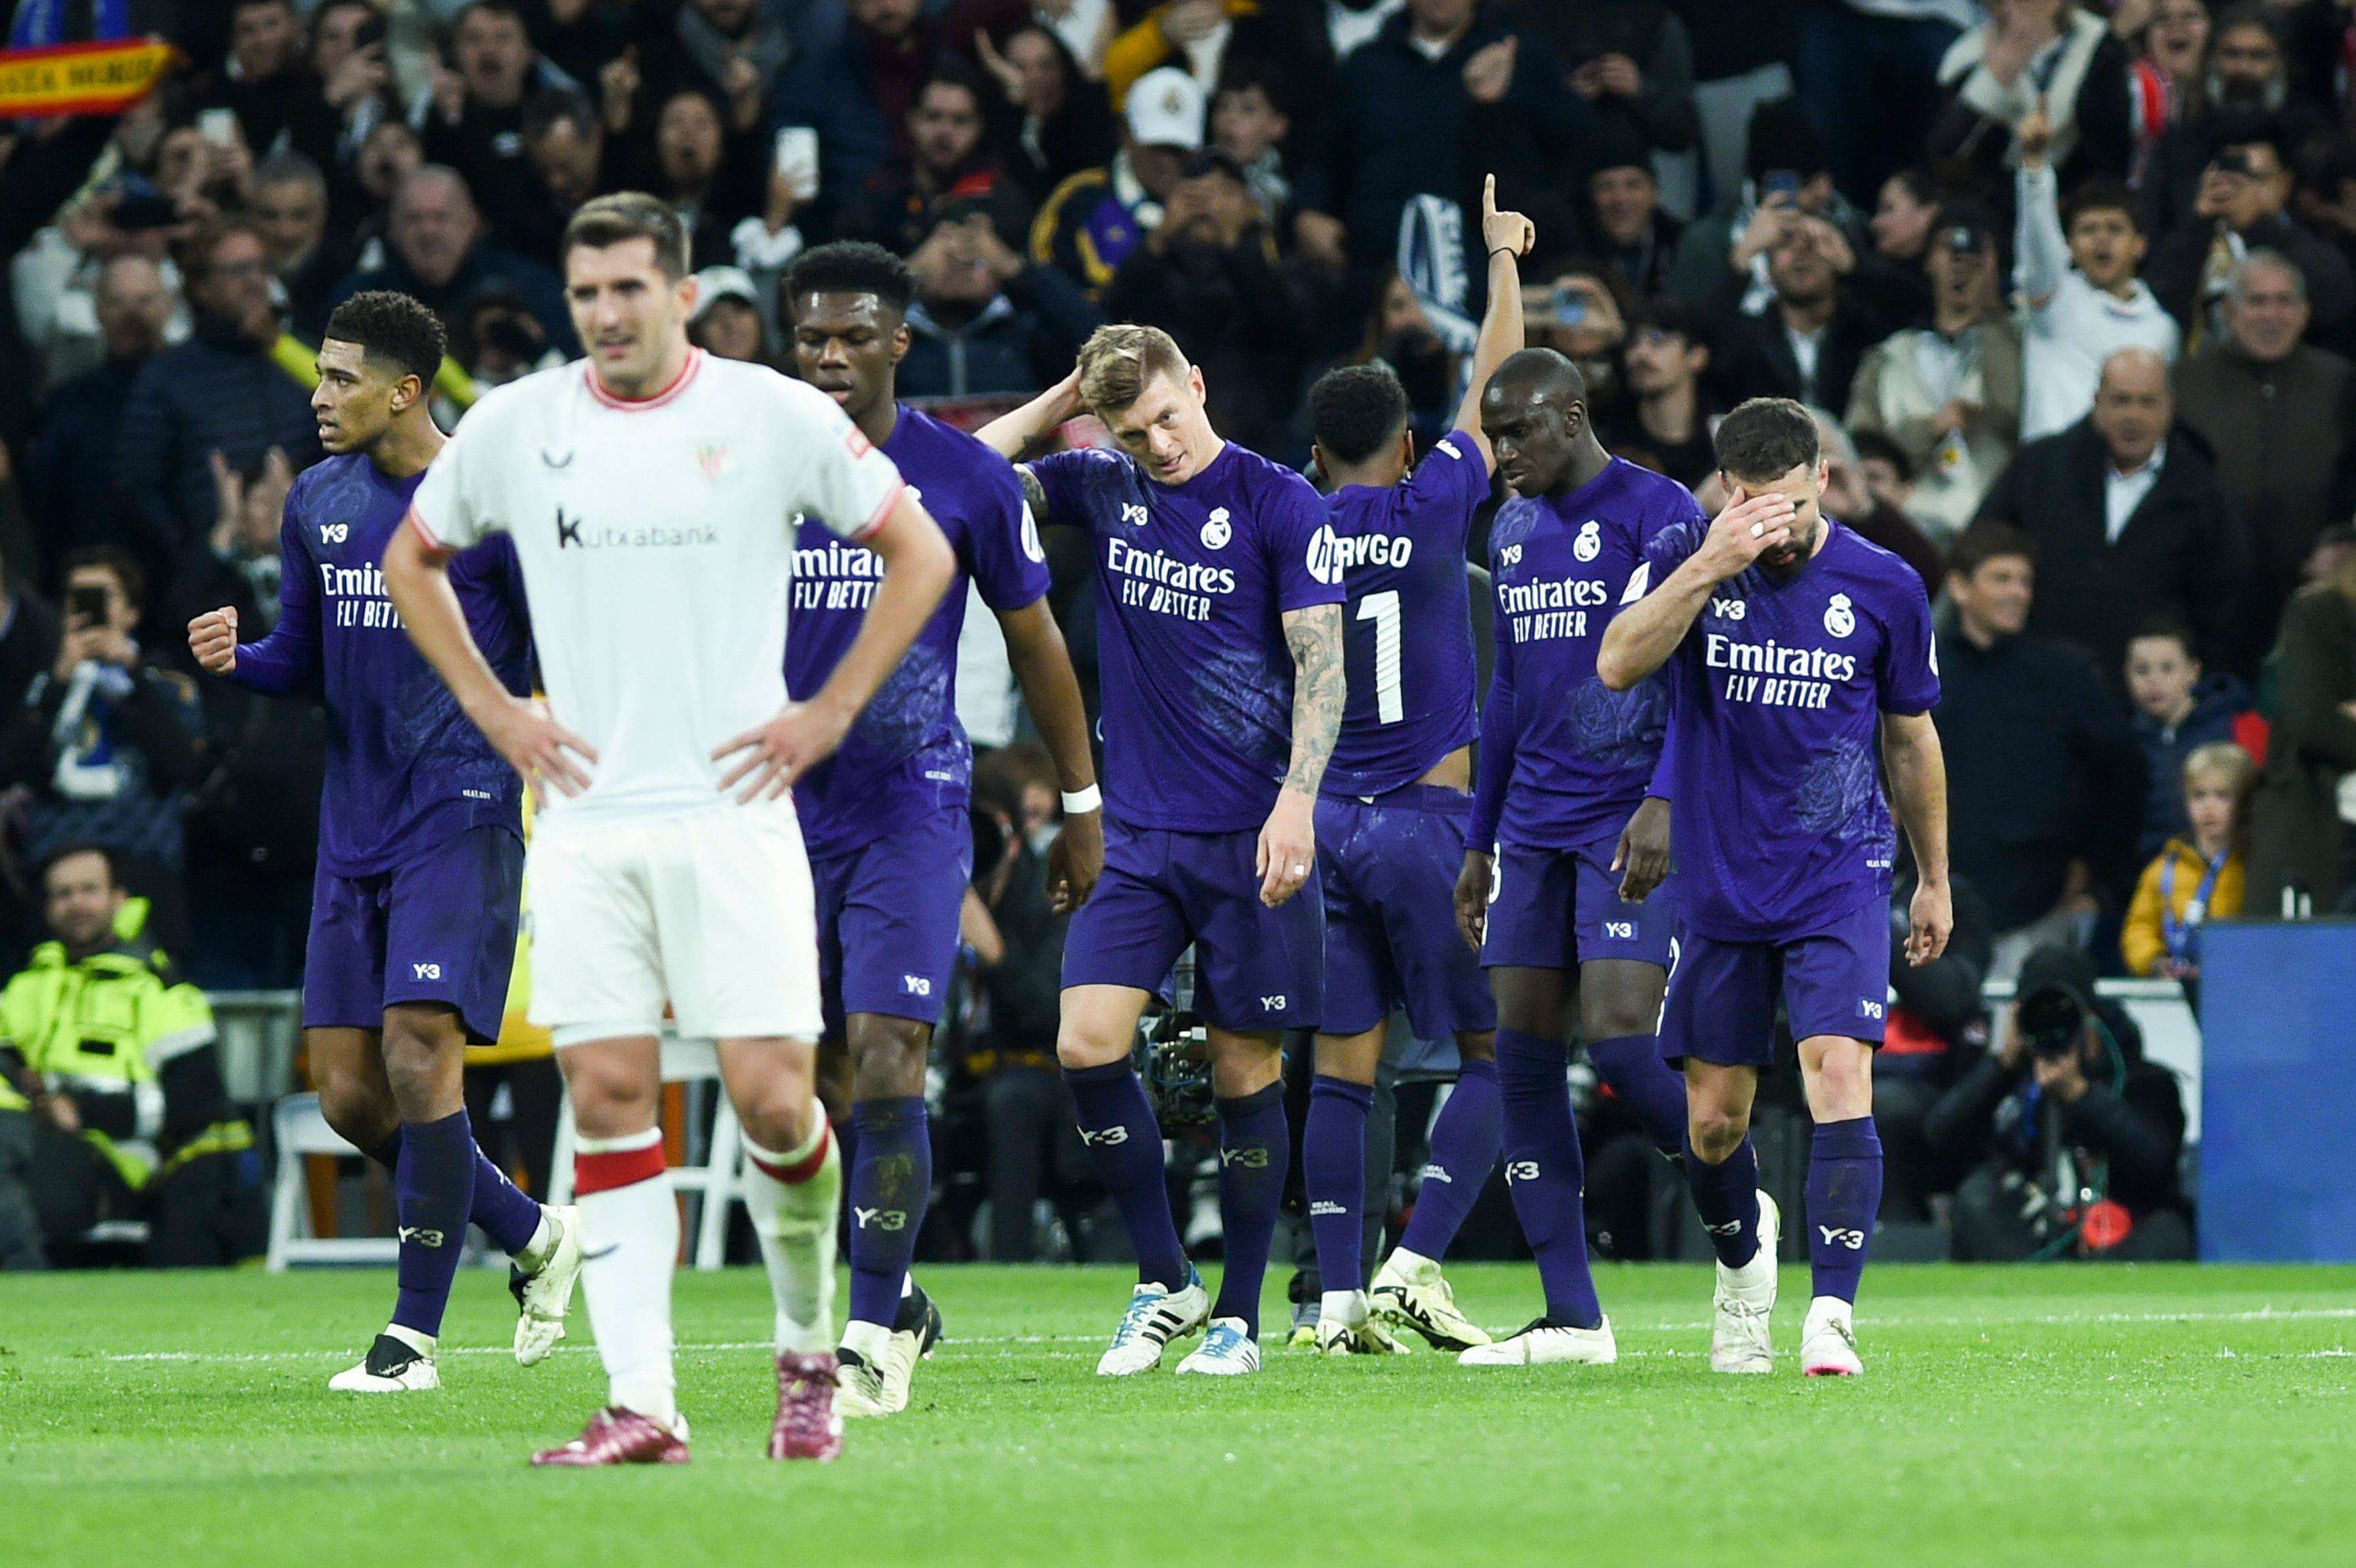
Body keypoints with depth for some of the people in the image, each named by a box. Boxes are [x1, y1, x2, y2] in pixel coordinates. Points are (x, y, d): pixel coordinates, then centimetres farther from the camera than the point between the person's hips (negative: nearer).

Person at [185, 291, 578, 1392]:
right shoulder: (318, 503, 11)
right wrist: (237, 659, -3)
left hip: (462, 816, -7)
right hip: (355, 826, 7)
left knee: (419, 1052, -16)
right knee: (347, 1090, 3)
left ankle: (416, 1334, -8)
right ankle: (536, 1238, 24)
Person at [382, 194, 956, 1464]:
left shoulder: (776, 416, -1)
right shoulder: (512, 428, 6)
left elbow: (920, 554, 8)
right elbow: (411, 562, 22)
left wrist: (828, 714, 0)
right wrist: (491, 709, 10)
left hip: (730, 811, -2)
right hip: (585, 823, 2)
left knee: (772, 1098, -9)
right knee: (607, 1096, -5)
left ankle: (808, 1349, 15)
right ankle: (640, 1404, -5)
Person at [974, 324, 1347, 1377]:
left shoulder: (1277, 503, -4)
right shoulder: (1102, 492, 8)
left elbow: (1321, 663, -8)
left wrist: (1297, 799, -19)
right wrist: (1064, 398, 2)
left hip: (1250, 836, -4)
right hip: (1134, 833, 4)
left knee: (1245, 1069, 1)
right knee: (1086, 1042, -10)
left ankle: (1239, 1316, 11)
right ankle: (1163, 1282, 5)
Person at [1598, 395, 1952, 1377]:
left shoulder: (1883, 588, -2)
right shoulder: (1683, 558, -4)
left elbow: (1911, 740, 11)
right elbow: (1617, 665, -21)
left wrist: (1934, 880, 17)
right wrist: (1707, 565, -30)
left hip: (1840, 880, -1)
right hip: (1717, 883, 1)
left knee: (1839, 1075, -20)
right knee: (1713, 1119, 8)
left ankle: (1831, 1315, -22)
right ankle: (1744, 1256, 39)